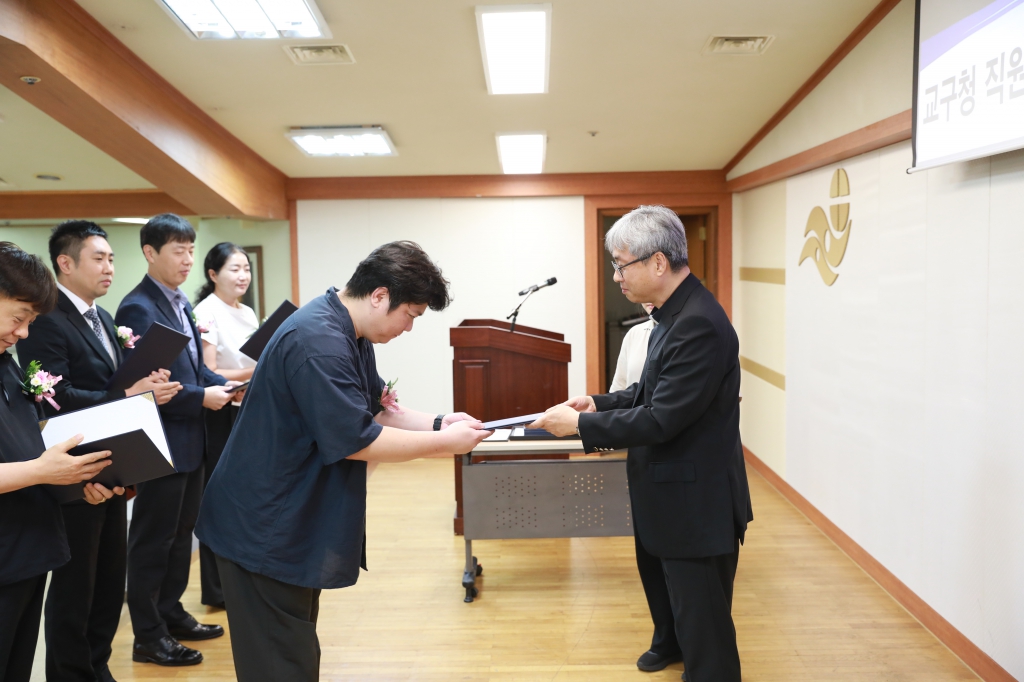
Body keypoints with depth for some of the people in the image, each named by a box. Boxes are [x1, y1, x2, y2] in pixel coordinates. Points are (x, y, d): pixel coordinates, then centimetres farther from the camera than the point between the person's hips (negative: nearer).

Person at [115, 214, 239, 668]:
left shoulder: (179, 302, 11)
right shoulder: (138, 307, -17)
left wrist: (220, 384, -1)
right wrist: (202, 398, -21)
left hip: (190, 441, 9)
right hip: (162, 442, -9)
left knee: (180, 533, 19)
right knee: (152, 540, 4)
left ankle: (171, 614, 34)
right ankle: (148, 637, 18)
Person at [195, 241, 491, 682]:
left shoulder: (348, 334, 8)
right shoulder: (319, 343, -26)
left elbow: (378, 408, 14)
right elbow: (356, 441, -26)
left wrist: (438, 424, -1)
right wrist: (444, 443, -18)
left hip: (293, 522, 10)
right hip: (265, 529, -10)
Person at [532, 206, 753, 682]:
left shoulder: (699, 325, -29)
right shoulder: (674, 313, 3)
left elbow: (661, 419, -29)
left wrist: (581, 424, -22)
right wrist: (600, 403, -2)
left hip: (696, 504, -11)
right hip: (665, 495, 11)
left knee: (703, 622, 6)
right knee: (658, 581, 32)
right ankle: (669, 644, 59)